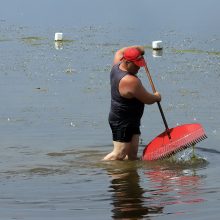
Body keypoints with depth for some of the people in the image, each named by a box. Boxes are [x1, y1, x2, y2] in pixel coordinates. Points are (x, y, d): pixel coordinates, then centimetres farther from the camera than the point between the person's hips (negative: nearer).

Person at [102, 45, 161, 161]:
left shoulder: (117, 66, 2)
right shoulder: (131, 81, -26)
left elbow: (119, 52, 28)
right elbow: (148, 100, -16)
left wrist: (136, 48, 25)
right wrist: (157, 97, 5)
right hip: (123, 123, -10)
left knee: (132, 153, 7)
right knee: (119, 154, -10)